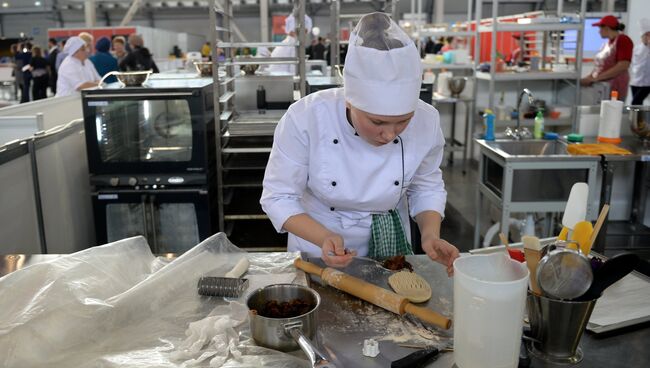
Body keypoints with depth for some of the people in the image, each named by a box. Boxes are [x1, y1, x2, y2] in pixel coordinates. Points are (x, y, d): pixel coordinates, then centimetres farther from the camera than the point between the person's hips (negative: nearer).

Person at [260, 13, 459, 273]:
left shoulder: (426, 122, -21)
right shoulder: (305, 118, -30)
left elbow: (426, 187, -4)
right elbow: (279, 196, -20)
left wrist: (431, 235, -21)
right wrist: (323, 238, -35)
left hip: (389, 249, 0)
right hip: (317, 251, 0)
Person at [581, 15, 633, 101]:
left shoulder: (623, 40, -8)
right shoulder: (607, 43, 14)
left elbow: (623, 66, -18)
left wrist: (597, 78, -20)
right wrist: (588, 78, 2)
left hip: (614, 89, -7)